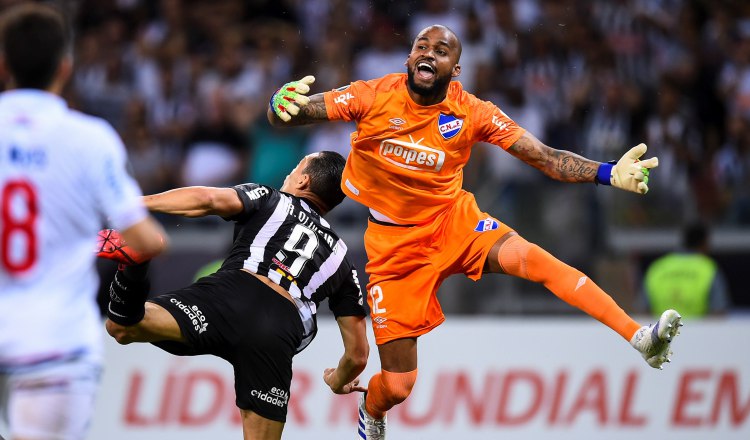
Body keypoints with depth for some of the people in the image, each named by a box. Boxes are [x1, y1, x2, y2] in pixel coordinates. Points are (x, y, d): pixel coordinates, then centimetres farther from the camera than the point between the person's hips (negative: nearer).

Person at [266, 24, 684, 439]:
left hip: (455, 222, 1)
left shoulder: (471, 113, -11)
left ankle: (641, 337, -34)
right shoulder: (374, 96, -14)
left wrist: (608, 173, -27)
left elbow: (545, 157, -12)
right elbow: (294, 113, -16)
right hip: (394, 245, -1)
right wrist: (281, 104, -42)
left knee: (533, 258, -29)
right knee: (397, 385, -3)